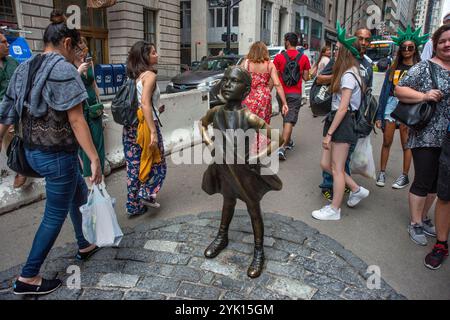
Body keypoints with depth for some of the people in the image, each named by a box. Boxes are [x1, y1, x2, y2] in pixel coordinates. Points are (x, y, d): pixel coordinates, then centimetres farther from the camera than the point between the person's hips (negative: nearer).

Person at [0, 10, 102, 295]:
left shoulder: (24, 68, 9)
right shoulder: (63, 69, -15)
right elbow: (76, 120, -21)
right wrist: (95, 158, -19)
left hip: (33, 152, 9)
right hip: (58, 155, -9)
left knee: (79, 196, 25)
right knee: (55, 215, 7)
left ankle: (85, 246, 42)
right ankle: (28, 278, 20)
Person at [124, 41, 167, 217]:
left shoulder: (134, 76, 12)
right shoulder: (149, 75, -10)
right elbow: (145, 104, -21)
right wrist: (153, 132, -24)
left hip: (130, 125, 7)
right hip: (144, 124, -7)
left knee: (134, 166, 12)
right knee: (157, 163, 11)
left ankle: (134, 206, 20)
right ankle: (146, 194, 2)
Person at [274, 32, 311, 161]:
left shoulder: (279, 57, -4)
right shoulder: (304, 58, -2)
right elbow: (306, 78, 0)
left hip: (282, 92, 2)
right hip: (295, 94, -2)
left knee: (286, 118, 21)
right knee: (290, 120, -4)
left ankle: (288, 142, 33)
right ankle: (282, 147, -14)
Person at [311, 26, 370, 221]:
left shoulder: (348, 75, -15)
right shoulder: (346, 72, 15)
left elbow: (343, 108, -20)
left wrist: (329, 133, -19)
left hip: (343, 123, -9)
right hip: (336, 119, 9)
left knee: (337, 169, 0)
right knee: (325, 164, 12)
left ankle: (334, 210, 13)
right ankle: (356, 190, 26)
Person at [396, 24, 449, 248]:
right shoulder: (425, 68, -5)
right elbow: (399, 90, -11)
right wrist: (423, 96, -22)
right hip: (427, 137, -6)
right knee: (423, 182, 0)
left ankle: (423, 218, 31)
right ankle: (415, 224, 14)